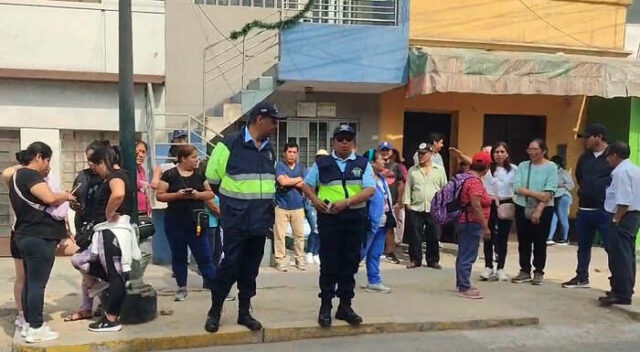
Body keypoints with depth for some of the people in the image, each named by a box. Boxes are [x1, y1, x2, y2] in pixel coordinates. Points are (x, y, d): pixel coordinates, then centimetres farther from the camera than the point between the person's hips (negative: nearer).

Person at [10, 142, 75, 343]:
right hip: (39, 237, -11)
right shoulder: (30, 175, -14)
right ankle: (35, 329, -2)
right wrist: (66, 195, -10)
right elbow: (49, 198, -28)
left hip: (27, 236, 11)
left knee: (30, 282, 15)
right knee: (37, 284, -6)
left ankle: (29, 324, 22)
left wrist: (61, 198, 11)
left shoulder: (19, 175, 18)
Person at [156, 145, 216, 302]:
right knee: (179, 256, 9)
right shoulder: (169, 175, -2)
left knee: (205, 256, 0)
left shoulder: (200, 174, 6)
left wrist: (198, 194, -12)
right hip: (175, 222, -1)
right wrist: (177, 195, -17)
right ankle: (182, 288, 20)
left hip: (196, 221, 1)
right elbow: (159, 195, -3)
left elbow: (211, 194, 8)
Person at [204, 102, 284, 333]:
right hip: (236, 222, -6)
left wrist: (265, 206, 14)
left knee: (251, 268, 12)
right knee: (231, 265, -2)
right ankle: (215, 310, 16)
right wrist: (232, 203, 5)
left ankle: (244, 312, 23)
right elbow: (213, 180, -4)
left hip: (261, 221, 6)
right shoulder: (230, 145, -11)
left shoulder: (269, 149, 10)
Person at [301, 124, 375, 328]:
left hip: (354, 218, 1)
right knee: (329, 263, 2)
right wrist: (316, 200, -5)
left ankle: (345, 305, 17)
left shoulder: (363, 164, 6)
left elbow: (370, 190, -4)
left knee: (350, 263, 7)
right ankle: (325, 306, 10)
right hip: (328, 218, -1)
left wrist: (347, 202, -17)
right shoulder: (322, 164, 8)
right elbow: (307, 185, 15)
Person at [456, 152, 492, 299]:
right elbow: (476, 206, -25)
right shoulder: (475, 181, -20)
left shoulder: (467, 177, 11)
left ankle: (461, 284, 26)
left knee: (463, 254, 16)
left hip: (463, 222, 10)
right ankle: (464, 288, 0)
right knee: (468, 256, -5)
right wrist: (485, 227, -22)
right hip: (471, 224, -10)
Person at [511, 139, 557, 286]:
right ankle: (525, 271, 17)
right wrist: (536, 194, -18)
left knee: (540, 242, 5)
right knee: (523, 242, 8)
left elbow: (549, 192, -12)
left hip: (543, 210, -3)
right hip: (522, 208, 3)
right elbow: (517, 188, -6)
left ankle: (539, 272, 14)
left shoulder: (551, 167, -5)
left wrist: (539, 210, -18)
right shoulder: (522, 166, 5)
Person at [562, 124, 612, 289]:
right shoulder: (584, 157, 11)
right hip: (584, 209, 7)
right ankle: (582, 278, 28)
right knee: (583, 246, 16)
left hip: (605, 210, -7)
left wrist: (606, 196, -7)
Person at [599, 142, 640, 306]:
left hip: (624, 217, -10)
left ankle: (621, 294, -6)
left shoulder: (621, 172, -15)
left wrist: (615, 219, -18)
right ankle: (626, 290, 21)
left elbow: (624, 201, -23)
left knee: (619, 257, -7)